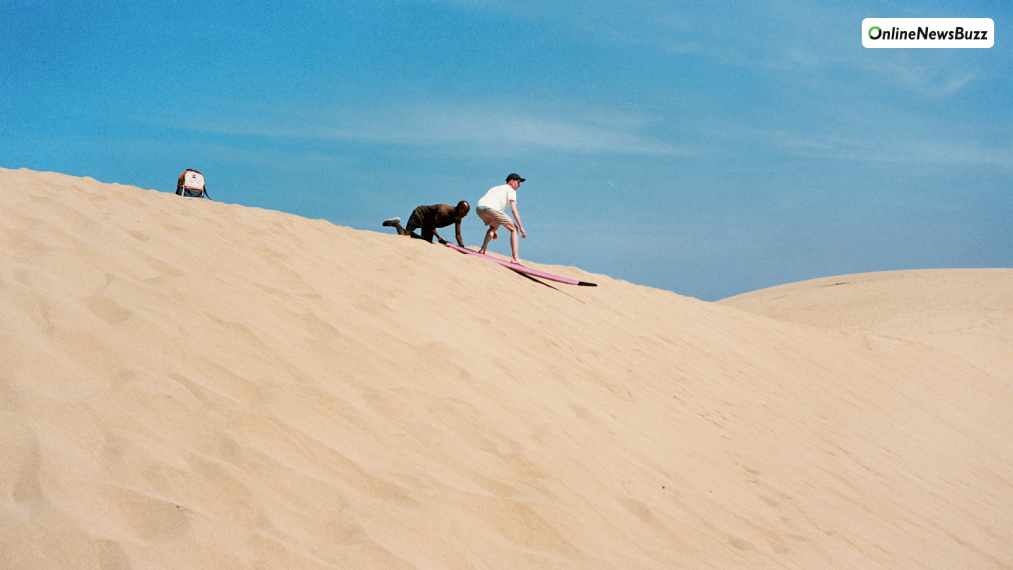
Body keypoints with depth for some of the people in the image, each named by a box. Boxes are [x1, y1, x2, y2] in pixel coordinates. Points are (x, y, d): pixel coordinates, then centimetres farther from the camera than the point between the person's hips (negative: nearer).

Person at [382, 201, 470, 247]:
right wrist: (439, 237, -36)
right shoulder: (443, 212, -38)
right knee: (404, 236, -16)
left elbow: (458, 235, -8)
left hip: (427, 223, 8)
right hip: (419, 214, -8)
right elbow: (431, 226, -29)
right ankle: (396, 223, 15)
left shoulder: (458, 217, -14)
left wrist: (462, 248, -17)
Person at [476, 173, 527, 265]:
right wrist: (521, 227, 0)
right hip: (490, 208, -7)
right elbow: (513, 210, 2)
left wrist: (493, 230, 41)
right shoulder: (510, 190, 16)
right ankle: (514, 258, -8)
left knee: (494, 226, 37)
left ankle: (483, 249, 21)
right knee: (514, 229, 4)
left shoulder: (497, 188, 39)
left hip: (479, 209, 7)